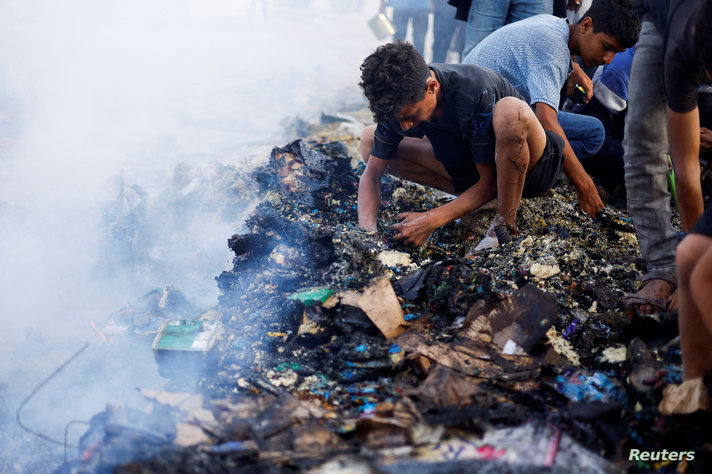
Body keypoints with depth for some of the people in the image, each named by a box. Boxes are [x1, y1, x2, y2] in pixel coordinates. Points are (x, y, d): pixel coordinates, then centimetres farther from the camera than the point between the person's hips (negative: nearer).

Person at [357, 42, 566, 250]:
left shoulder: (476, 92, -34)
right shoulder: (401, 103, -17)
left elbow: (490, 182, -27)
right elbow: (372, 174, -11)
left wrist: (433, 220, -33)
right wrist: (368, 230, -28)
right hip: (470, 171, 6)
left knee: (511, 109, -41)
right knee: (369, 140, -4)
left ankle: (506, 225, -25)